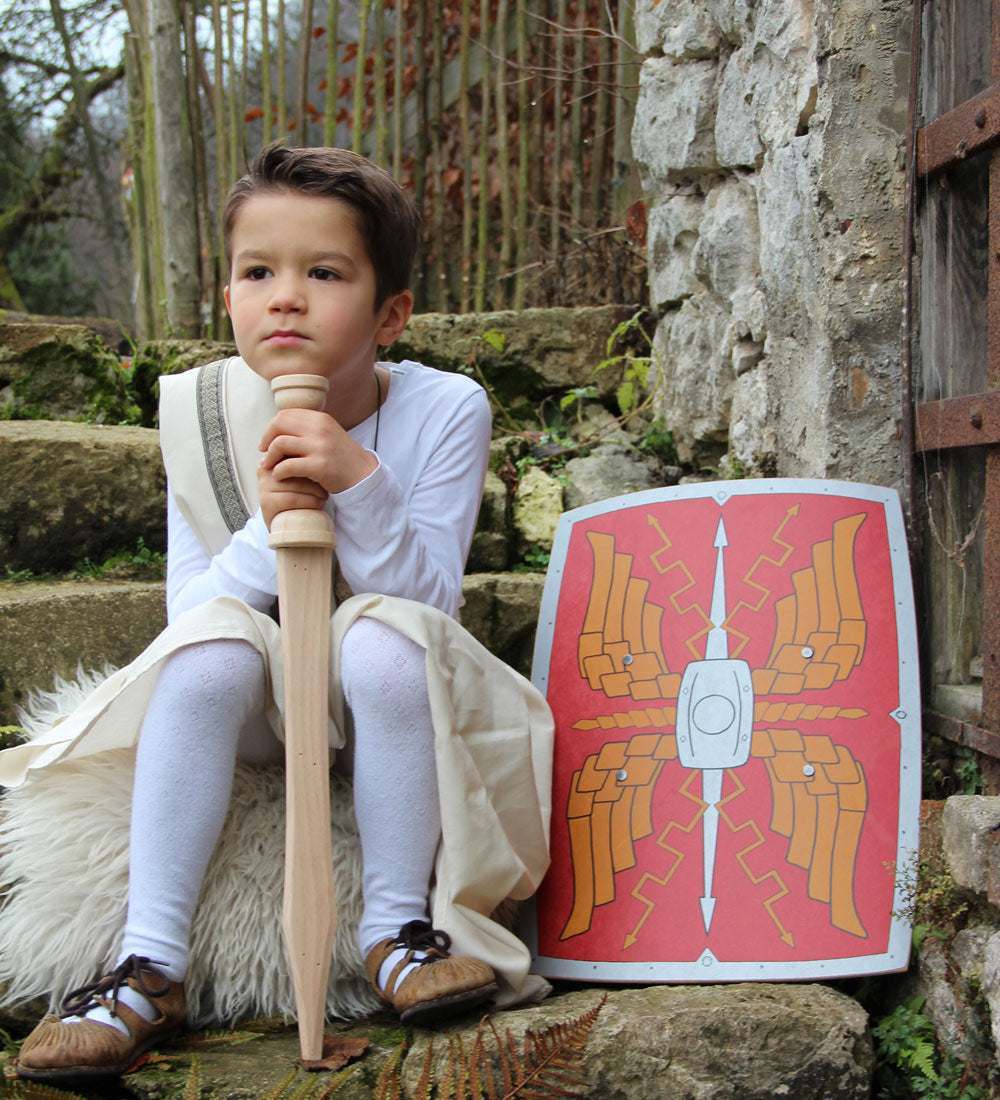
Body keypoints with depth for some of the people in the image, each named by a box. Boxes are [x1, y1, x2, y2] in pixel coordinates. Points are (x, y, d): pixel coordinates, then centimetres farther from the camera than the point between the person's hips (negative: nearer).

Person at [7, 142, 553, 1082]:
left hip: (383, 707, -1)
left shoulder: (443, 411, -13)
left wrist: (360, 484, -33)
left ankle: (396, 930, -18)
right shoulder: (200, 413, -7)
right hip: (259, 706, 2)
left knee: (383, 639, -34)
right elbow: (188, 609, -8)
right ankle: (150, 962, -27)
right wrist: (268, 529, -27)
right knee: (211, 644, -31)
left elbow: (428, 597, -18)